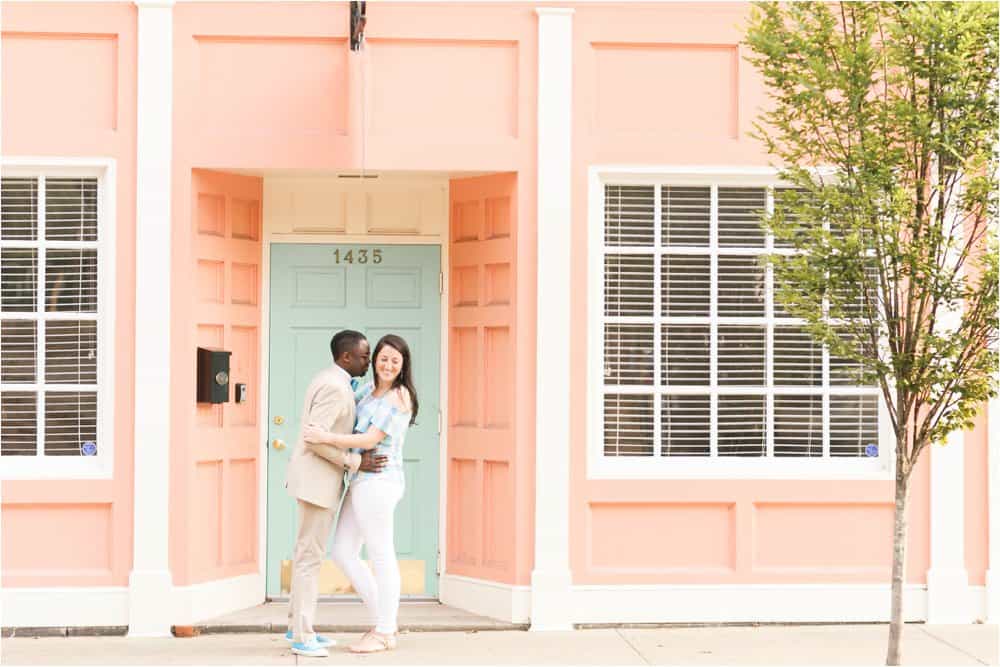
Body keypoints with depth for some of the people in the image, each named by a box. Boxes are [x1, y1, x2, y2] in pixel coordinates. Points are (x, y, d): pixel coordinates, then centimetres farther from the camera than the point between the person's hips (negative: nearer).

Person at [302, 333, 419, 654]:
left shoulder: (398, 397, -10)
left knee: (381, 556, -1)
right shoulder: (372, 389, 16)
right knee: (343, 553, 11)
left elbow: (371, 440, -17)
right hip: (363, 483, 10)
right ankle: (385, 621, 18)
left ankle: (384, 634, 9)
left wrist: (326, 438, -19)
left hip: (377, 482, -10)